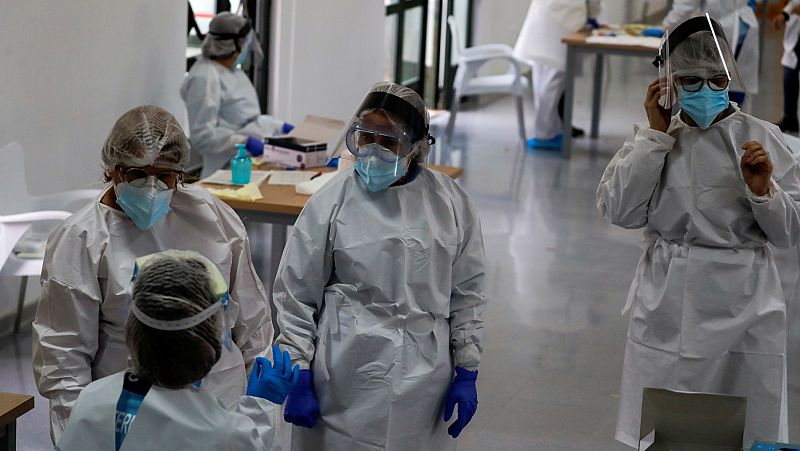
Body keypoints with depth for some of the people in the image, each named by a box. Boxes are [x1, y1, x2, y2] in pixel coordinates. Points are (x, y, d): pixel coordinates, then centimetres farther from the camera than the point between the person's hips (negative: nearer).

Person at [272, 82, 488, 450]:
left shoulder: (450, 202, 2)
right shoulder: (330, 202, -3)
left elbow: (466, 292, 8)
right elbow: (296, 297, 0)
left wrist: (467, 372, 6)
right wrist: (299, 378, -2)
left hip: (424, 384, 2)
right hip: (347, 383, -1)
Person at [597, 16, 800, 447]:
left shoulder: (761, 137, 1)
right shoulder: (652, 137, 5)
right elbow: (618, 210, -9)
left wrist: (762, 189, -18)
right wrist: (656, 134, -9)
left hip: (743, 311, -1)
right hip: (668, 310, 1)